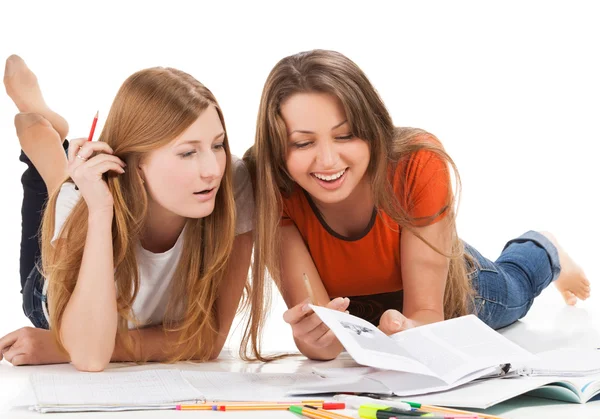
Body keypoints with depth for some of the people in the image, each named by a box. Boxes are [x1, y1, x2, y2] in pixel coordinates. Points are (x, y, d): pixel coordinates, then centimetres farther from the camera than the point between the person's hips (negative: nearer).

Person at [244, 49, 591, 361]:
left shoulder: (418, 164, -40)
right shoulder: (268, 184, -39)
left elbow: (428, 313, -37)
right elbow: (312, 321, -41)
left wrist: (407, 330, -60)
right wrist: (315, 338, -64)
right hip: (351, 313, 1)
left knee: (508, 299, 30)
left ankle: (545, 251, 61)